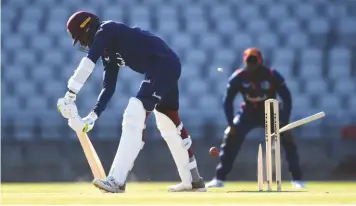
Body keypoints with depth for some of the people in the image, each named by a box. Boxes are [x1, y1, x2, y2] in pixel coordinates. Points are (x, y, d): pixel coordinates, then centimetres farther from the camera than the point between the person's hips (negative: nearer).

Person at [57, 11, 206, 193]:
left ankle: (117, 180, -23)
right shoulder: (108, 48, 19)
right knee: (169, 125, 21)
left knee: (134, 117, -17)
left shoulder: (106, 30, -7)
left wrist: (70, 95, -24)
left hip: (164, 64, -11)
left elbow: (89, 61, -21)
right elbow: (109, 87, 16)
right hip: (167, 68, 11)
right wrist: (93, 116, 6)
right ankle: (193, 180, 32)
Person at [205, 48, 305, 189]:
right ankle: (219, 179, -8)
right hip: (248, 112, 1)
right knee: (230, 138, -15)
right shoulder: (238, 77, -19)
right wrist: (231, 124, -18)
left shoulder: (273, 76, -24)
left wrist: (284, 123, -24)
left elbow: (286, 99, -17)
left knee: (287, 139, -19)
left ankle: (297, 179, -9)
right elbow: (228, 101, -10)